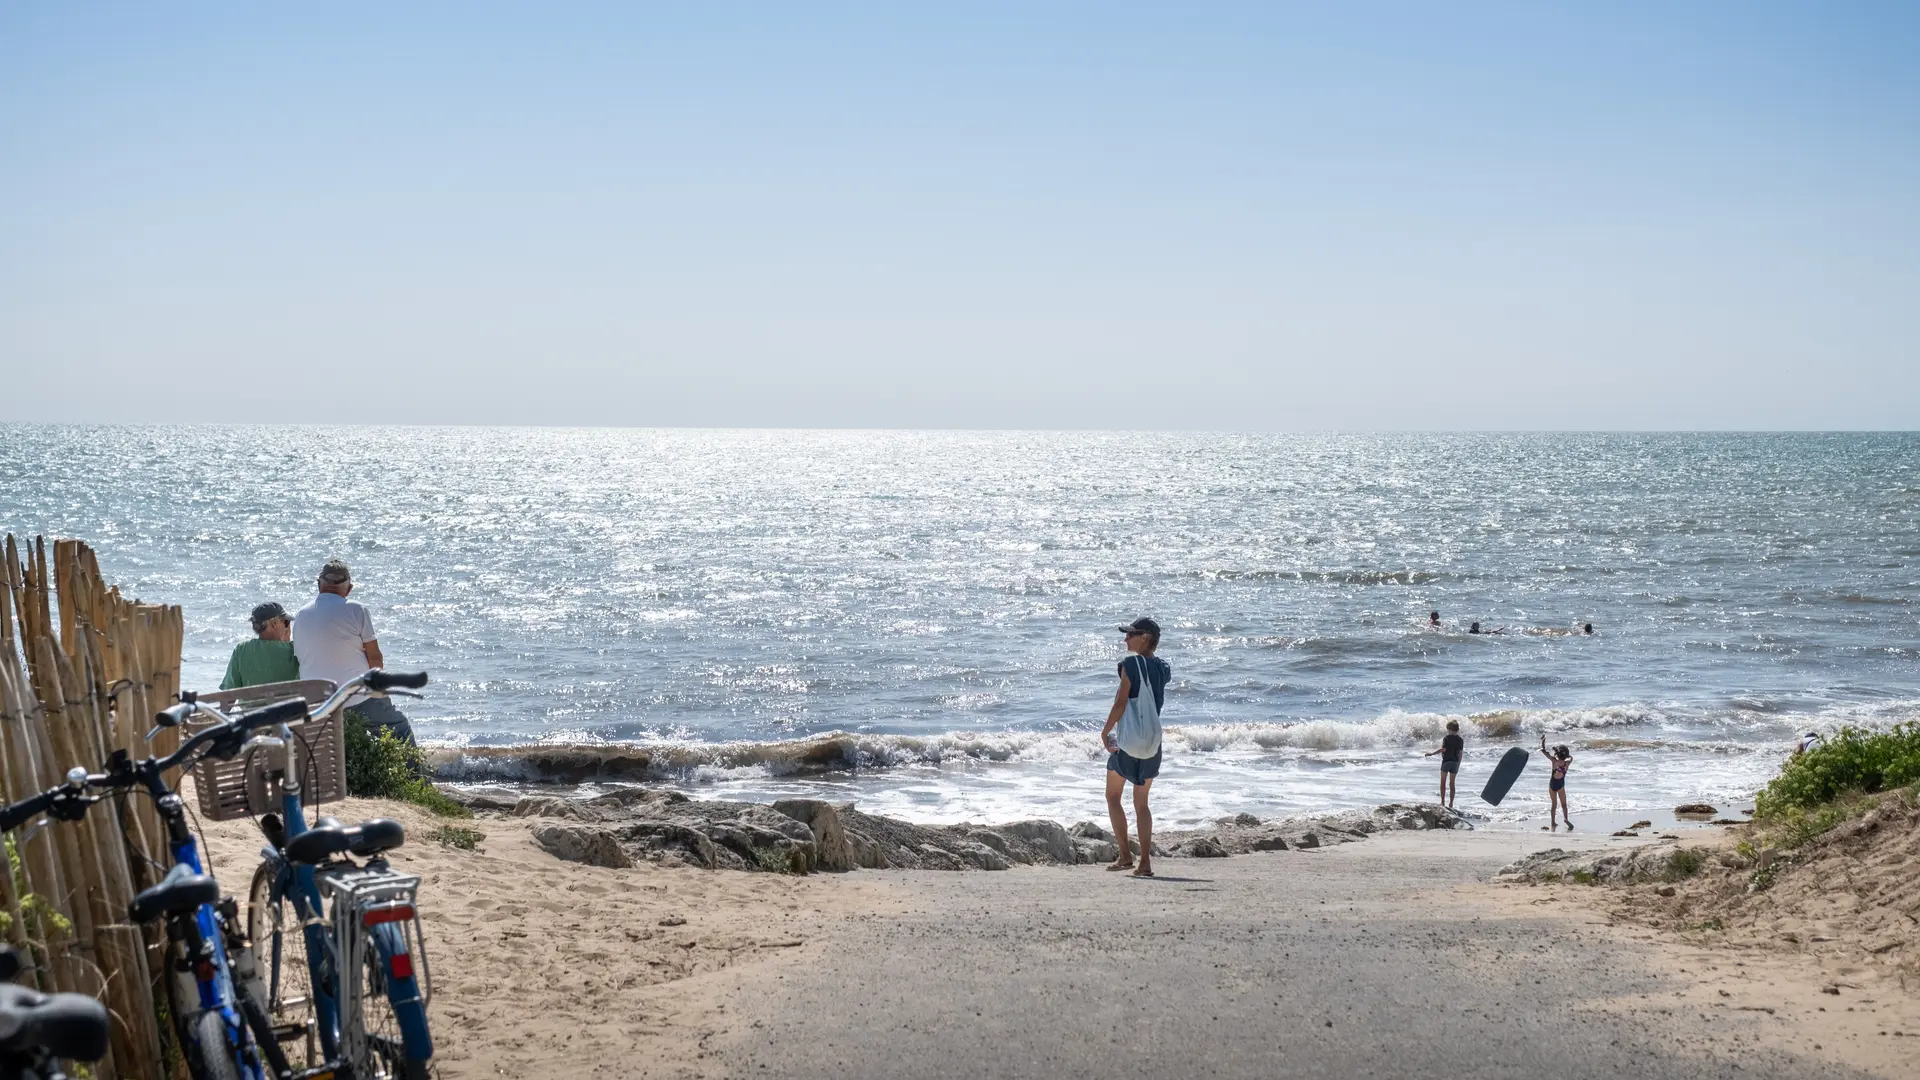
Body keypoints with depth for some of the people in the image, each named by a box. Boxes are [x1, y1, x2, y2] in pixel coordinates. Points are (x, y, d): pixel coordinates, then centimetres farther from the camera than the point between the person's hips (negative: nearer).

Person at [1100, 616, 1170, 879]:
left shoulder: (1131, 664, -13)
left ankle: (1125, 855, 3)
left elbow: (1121, 703, -15)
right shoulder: (1162, 668, 6)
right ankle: (1145, 862, 6)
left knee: (1113, 797, 10)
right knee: (1141, 803, 13)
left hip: (1128, 741, -6)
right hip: (1153, 743, 6)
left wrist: (1105, 732, -6)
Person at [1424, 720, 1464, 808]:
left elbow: (1443, 749, -20)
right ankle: (1451, 803, 9)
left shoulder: (1447, 738, -12)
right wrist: (1458, 764, 12)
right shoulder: (1460, 740, 2)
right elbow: (1460, 753, 3)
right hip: (1455, 762, 4)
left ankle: (1443, 802, 3)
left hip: (1446, 761, -4)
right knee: (1452, 783, 9)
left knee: (1443, 782, 7)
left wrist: (1432, 753, -14)